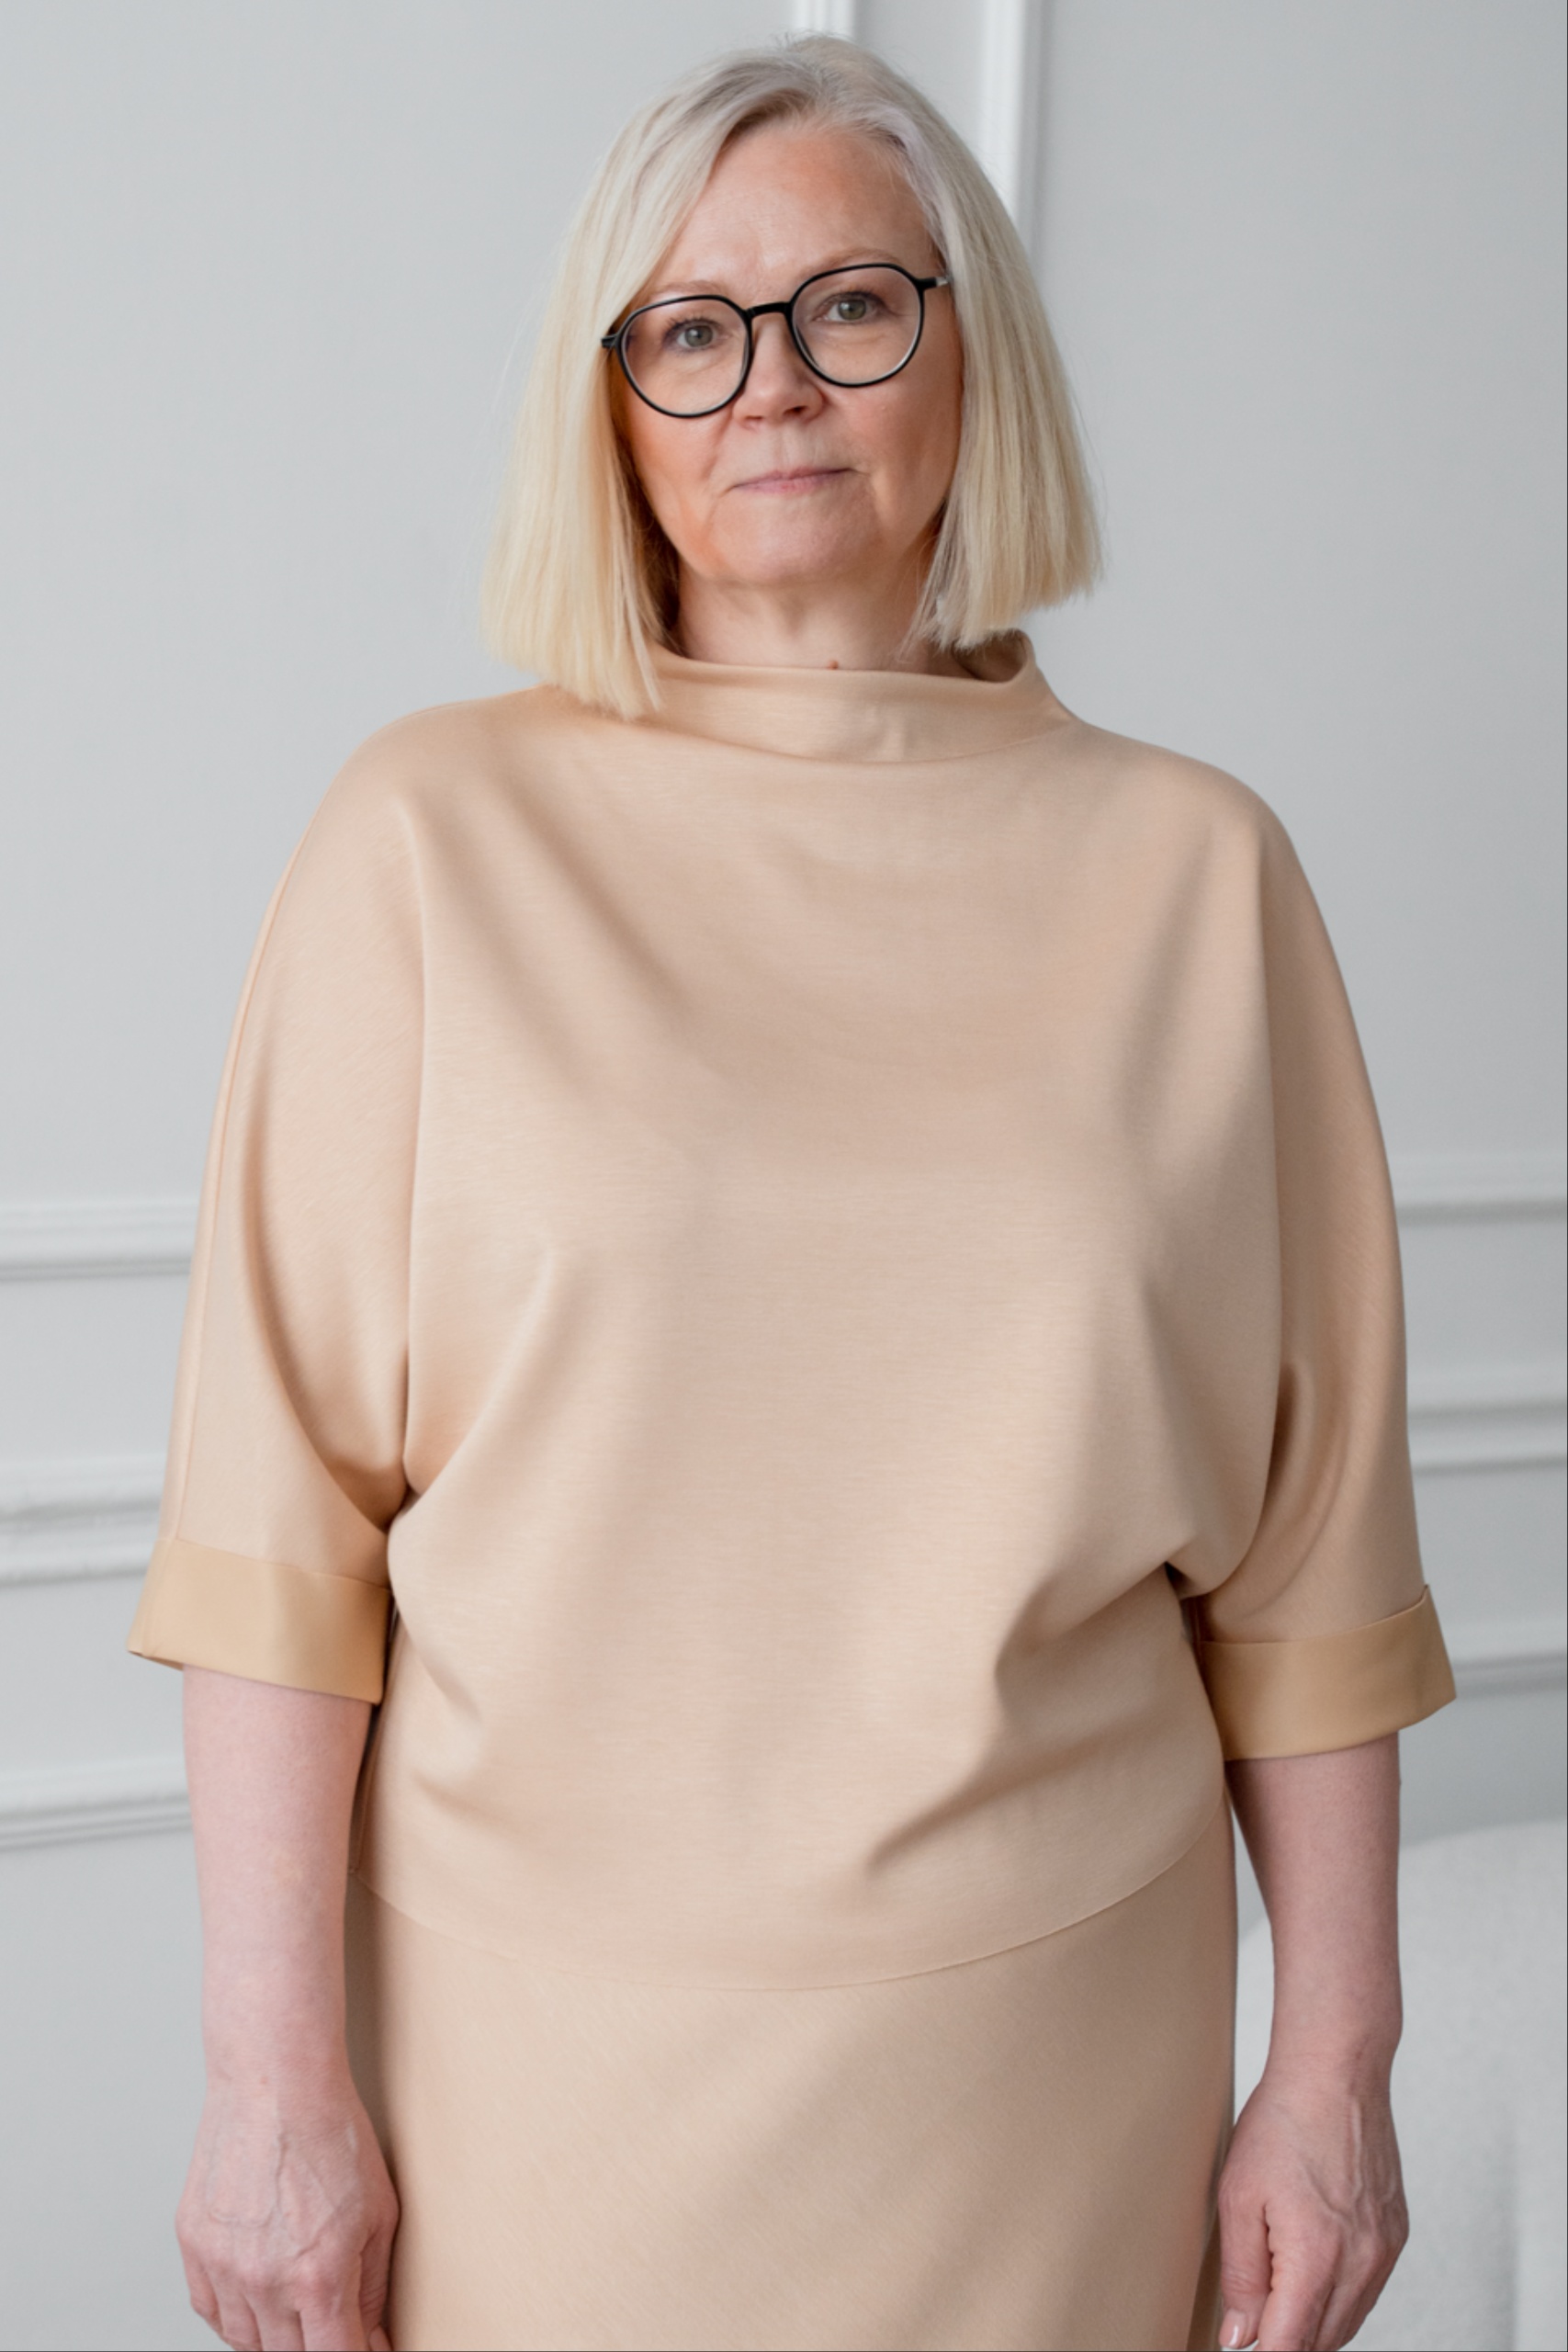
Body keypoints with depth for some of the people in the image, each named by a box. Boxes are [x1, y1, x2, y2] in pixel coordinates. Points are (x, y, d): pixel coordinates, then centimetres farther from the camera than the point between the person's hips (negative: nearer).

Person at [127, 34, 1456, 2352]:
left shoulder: (1193, 869, 0)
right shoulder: (436, 834, -5)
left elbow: (1306, 1536, 2)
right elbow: (282, 1490, -7)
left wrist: (1337, 2062, 3)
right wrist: (276, 2074, -8)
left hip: (1049, 2057, 2)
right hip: (538, 2050, -1)